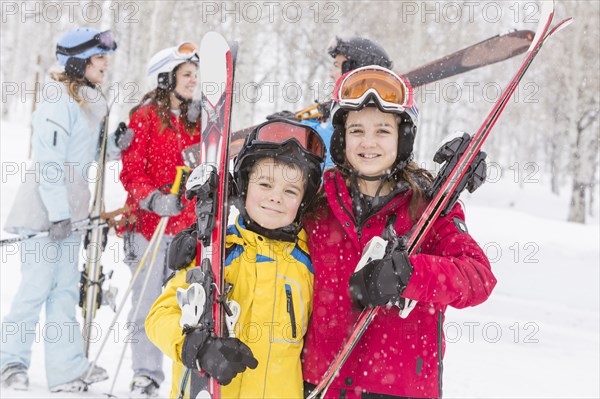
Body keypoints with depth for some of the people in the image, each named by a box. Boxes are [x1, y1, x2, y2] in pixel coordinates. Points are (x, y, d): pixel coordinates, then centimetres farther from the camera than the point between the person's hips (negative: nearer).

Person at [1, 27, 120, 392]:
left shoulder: (92, 102, 14)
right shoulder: (60, 103, -13)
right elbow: (49, 161, -18)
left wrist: (118, 143, 1)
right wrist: (58, 213, -21)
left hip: (70, 207, 9)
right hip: (45, 208, -9)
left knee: (66, 287, 8)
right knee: (38, 286, -3)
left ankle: (68, 370, 11)